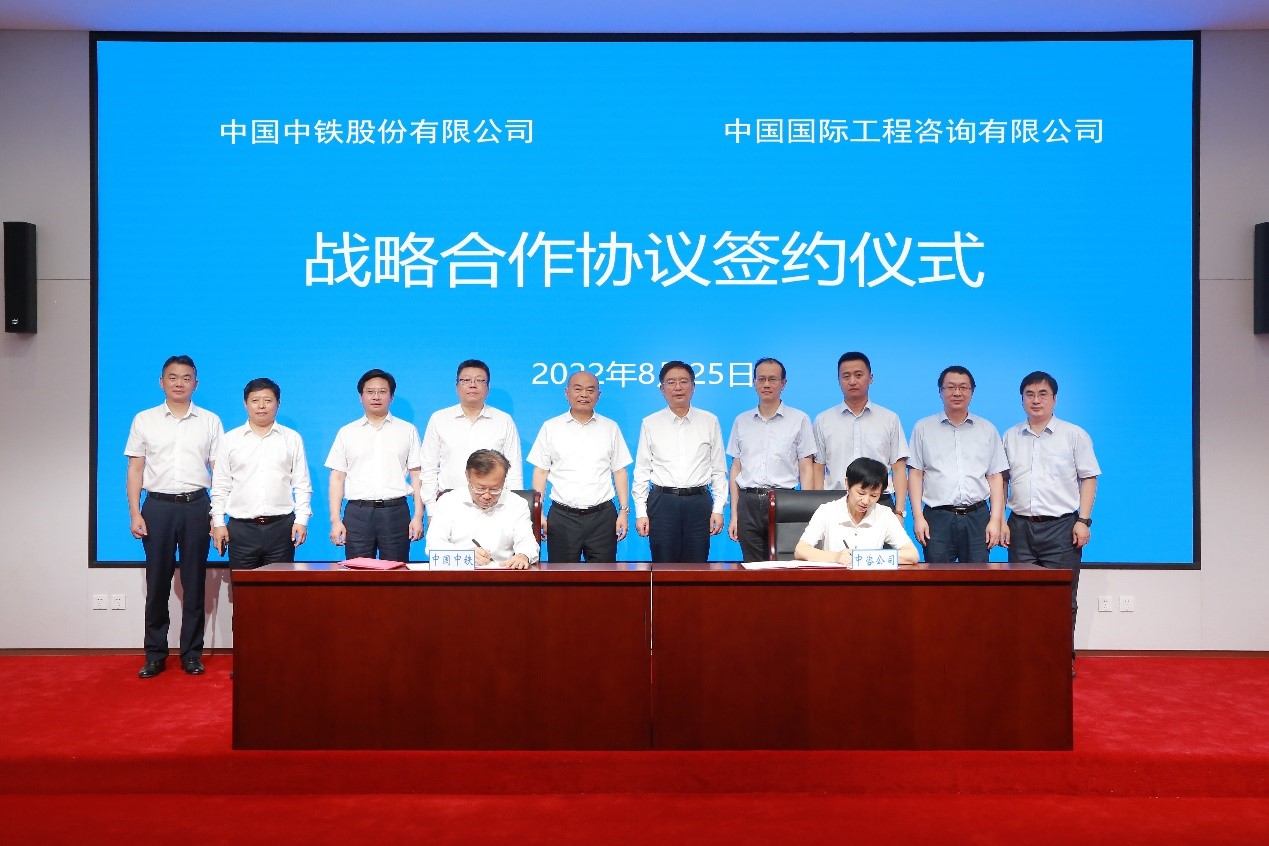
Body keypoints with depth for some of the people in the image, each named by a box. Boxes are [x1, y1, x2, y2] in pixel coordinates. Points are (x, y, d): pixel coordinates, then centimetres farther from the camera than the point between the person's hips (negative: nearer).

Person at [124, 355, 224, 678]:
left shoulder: (210, 421, 6)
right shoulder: (144, 420, 6)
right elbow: (135, 470, 6)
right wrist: (135, 514, -2)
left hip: (196, 506, 0)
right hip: (158, 506, 0)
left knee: (194, 582, 5)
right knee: (157, 582, 4)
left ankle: (192, 653, 13)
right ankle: (155, 655, 14)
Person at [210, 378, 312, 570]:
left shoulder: (292, 439, 8)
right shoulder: (230, 440, 9)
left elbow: (302, 484, 6)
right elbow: (220, 486, 9)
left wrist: (301, 520, -2)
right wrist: (218, 522, 3)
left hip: (281, 527, 0)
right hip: (241, 527, 1)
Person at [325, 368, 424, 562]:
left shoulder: (408, 431, 10)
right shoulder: (346, 433, 12)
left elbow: (417, 475, 6)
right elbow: (337, 477, 9)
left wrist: (418, 516, -2)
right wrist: (335, 520, 1)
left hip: (395, 511, -1)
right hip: (357, 512, 1)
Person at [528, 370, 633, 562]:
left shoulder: (610, 428, 10)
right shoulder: (550, 427, 6)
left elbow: (619, 471, 10)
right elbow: (540, 472, 6)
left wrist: (624, 510, 2)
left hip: (602, 517, 1)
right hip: (562, 516, -1)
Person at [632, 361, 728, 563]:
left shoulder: (710, 422, 6)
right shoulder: (650, 423, 5)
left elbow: (719, 469, 7)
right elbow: (641, 471, 6)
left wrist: (718, 508, 1)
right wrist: (640, 512, 1)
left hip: (699, 502, 0)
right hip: (662, 502, 0)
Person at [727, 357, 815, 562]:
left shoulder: (799, 419, 5)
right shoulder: (741, 421, 13)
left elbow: (806, 469, 2)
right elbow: (736, 468, 14)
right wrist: (734, 515, 9)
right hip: (749, 504, 3)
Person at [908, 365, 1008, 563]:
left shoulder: (988, 430, 13)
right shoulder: (923, 428, 9)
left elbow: (996, 477, 10)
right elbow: (915, 474, 5)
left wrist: (996, 520, 1)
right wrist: (918, 517, -4)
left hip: (977, 517, 1)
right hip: (937, 517, -1)